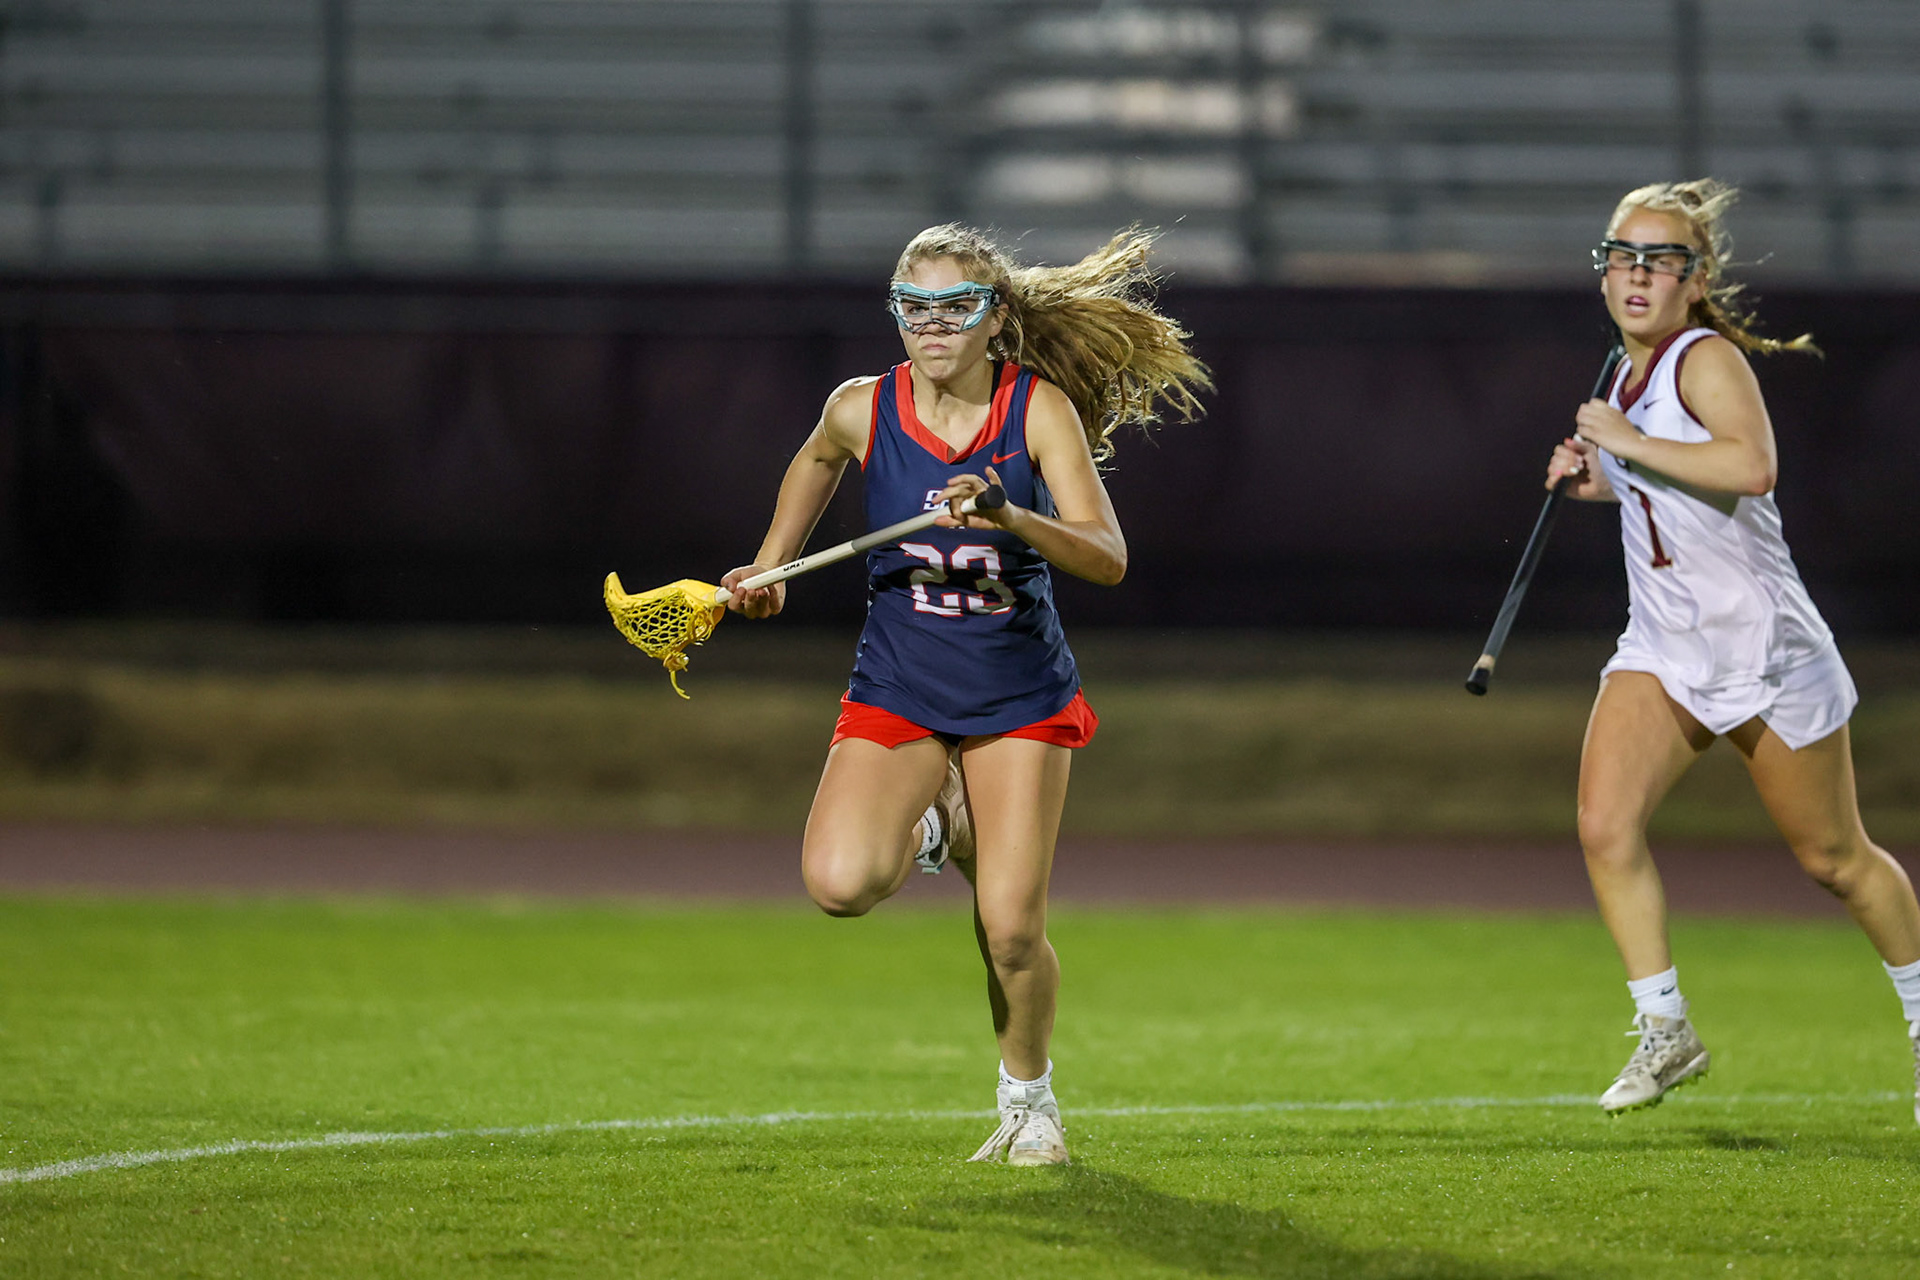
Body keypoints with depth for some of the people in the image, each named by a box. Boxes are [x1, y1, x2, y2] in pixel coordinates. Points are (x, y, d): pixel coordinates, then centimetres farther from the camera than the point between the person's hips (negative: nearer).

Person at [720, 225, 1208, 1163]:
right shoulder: (863, 410, -8)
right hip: (896, 690, 1)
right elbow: (816, 461, 18)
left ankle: (1028, 1098, 22)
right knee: (839, 883, -23)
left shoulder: (1040, 408, -14)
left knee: (1011, 932, -7)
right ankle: (932, 825, 13)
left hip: (1020, 697, -1)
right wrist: (770, 565, 13)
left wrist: (1012, 517, -39)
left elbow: (1107, 558, -23)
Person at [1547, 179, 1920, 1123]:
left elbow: (1751, 467, -35)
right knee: (1605, 828, -14)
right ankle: (1665, 1030, -5)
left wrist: (1628, 444, -28)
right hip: (1662, 648, 7)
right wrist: (1601, 480, 9)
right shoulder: (1632, 372, 9)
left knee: (1833, 857, 7)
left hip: (1764, 645, -7)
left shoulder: (1708, 358, -16)